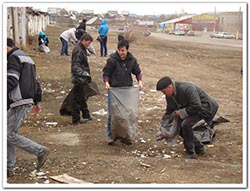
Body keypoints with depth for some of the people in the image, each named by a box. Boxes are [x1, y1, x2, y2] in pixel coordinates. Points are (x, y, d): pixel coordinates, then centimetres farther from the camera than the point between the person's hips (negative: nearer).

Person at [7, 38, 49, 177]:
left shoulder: (13, 57, -9)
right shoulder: (26, 58, 22)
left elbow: (11, 81, -22)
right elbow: (35, 82, 24)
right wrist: (37, 101, 28)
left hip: (19, 103, -10)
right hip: (27, 101, 10)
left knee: (10, 135, -6)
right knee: (9, 134, 12)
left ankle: (41, 151, 0)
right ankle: (9, 168, 14)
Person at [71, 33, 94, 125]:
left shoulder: (82, 49, 13)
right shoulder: (78, 51, -19)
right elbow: (75, 66, -26)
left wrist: (87, 74, 26)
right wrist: (84, 73, -34)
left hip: (81, 79, 11)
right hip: (78, 79, -11)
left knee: (82, 98, 20)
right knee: (77, 99, -2)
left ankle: (86, 115, 33)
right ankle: (76, 119, 5)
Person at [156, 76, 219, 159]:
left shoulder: (187, 88, -32)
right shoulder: (169, 95, -5)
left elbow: (196, 106, -33)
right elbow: (169, 111, 8)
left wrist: (181, 112, -24)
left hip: (204, 107, -9)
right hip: (191, 108, 9)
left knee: (186, 124, -26)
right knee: (180, 127, 1)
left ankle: (190, 152, -11)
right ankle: (199, 148, 19)